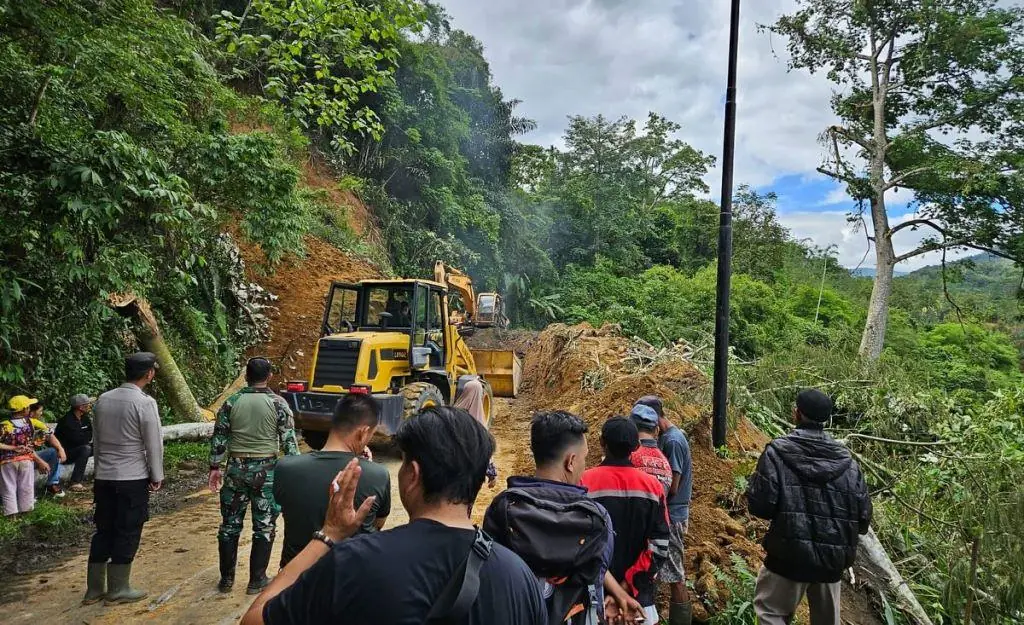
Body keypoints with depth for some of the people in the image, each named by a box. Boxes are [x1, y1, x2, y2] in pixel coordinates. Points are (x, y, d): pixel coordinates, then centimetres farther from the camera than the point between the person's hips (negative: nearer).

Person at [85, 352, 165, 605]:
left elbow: (96, 440, 11)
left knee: (104, 530, 15)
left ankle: (94, 588, 23)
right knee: (127, 533, 6)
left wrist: (101, 469, 20)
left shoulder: (103, 400, 5)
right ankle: (118, 589, 15)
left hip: (104, 477, 6)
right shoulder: (145, 403, -15)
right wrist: (157, 476, -1)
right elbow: (154, 443, -12)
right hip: (133, 479, -6)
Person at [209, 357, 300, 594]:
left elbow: (218, 438, 3)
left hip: (236, 469, 2)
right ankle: (256, 581, 13)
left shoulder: (231, 402, 1)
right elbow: (289, 441, -7)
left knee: (229, 525, 14)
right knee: (264, 527, 8)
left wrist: (214, 467, 12)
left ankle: (226, 579, 22)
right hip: (266, 470, -2)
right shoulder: (278, 403, -6)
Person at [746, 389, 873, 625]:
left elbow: (759, 506, -16)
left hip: (789, 556, -5)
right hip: (833, 560, 5)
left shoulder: (778, 452, -12)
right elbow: (863, 515, 4)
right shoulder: (847, 460, 2)